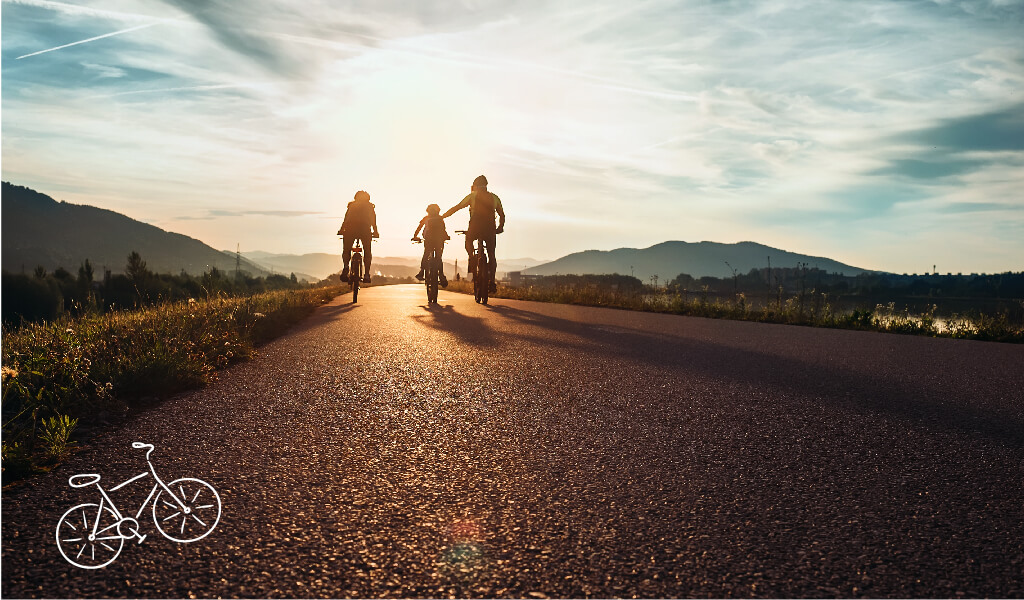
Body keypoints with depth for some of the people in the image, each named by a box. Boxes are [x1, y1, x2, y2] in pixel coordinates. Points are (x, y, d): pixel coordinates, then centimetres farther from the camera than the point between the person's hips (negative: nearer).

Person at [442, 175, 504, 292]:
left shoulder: (472, 196, 9)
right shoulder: (495, 198, 16)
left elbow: (456, 208, 9)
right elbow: (502, 215, 17)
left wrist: (442, 216, 17)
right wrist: (500, 227, 33)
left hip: (475, 226, -2)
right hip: (490, 229, 2)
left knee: (468, 240, 31)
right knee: (491, 255, 11)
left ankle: (472, 259, 5)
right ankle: (492, 281, 0)